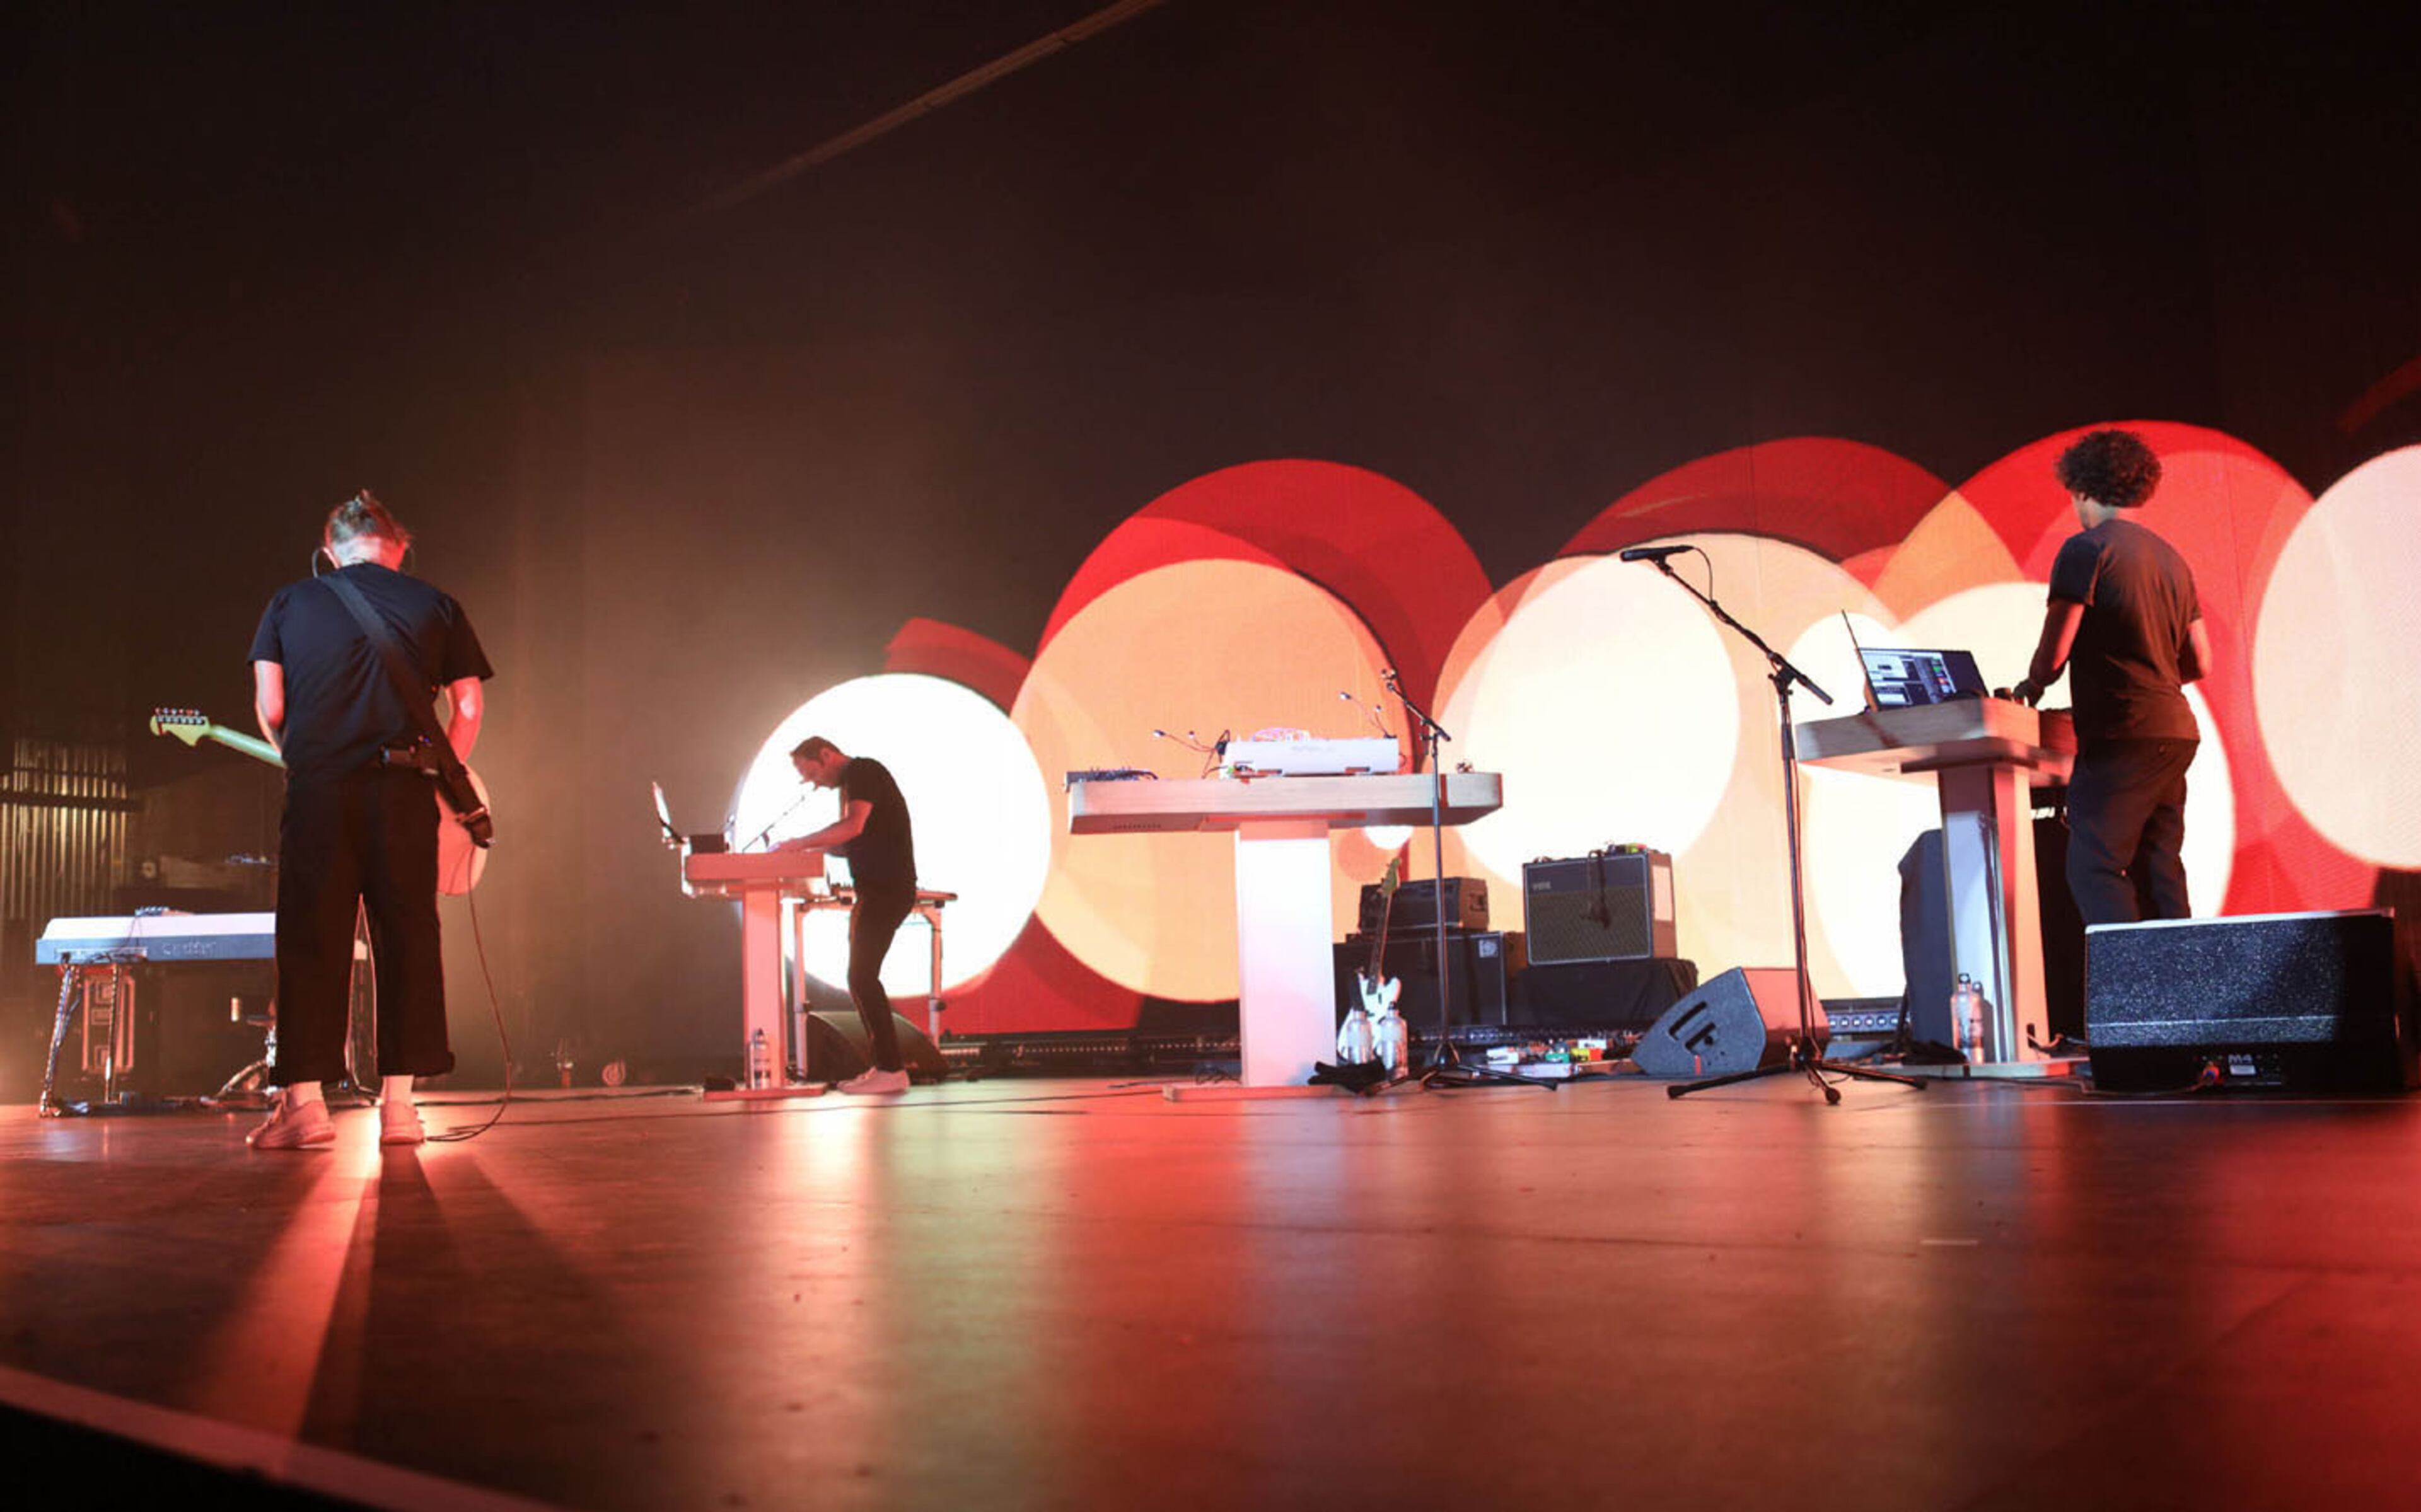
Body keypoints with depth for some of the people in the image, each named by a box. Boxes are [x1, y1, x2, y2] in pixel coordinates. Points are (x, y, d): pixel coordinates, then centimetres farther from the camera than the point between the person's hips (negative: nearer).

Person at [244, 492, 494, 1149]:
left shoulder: (290, 602, 12)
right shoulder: (436, 606, 12)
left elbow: (269, 707, 5)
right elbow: (469, 708, 6)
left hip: (318, 789, 0)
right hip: (402, 789, 0)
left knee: (310, 942, 4)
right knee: (407, 939, 5)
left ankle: (304, 1100, 0)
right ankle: (398, 1102, 4)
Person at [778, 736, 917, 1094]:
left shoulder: (863, 771, -8)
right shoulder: (854, 783, 23)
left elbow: (853, 826, -24)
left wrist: (799, 843, -20)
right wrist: (815, 848, 5)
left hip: (887, 890, -10)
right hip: (877, 892, 10)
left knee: (862, 978, -13)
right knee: (862, 978, 10)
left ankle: (892, 1070, -13)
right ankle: (883, 1065, 12)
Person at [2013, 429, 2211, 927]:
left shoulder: (2086, 550, -7)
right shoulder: (2170, 558, 16)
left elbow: (2055, 649, -11)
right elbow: (2201, 663, 19)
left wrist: (2031, 687, 8)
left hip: (2120, 735, -8)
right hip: (2175, 733, 8)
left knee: (2094, 869, -7)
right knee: (2159, 871, 10)